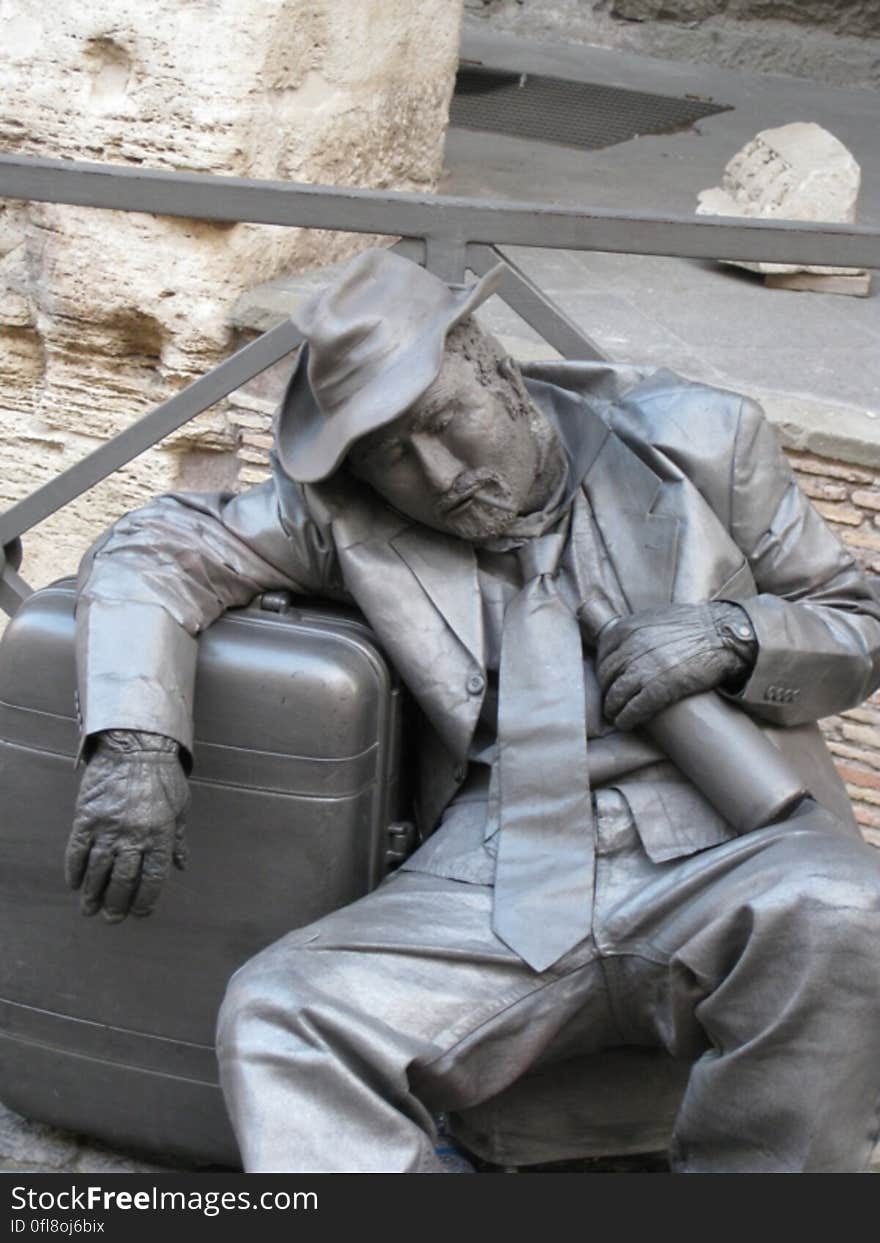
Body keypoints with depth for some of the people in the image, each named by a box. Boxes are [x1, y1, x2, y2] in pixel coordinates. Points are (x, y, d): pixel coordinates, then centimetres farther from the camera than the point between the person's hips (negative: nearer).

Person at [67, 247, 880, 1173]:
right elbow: (150, 552, 9)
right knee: (277, 1012, -22)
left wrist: (733, 635, -7)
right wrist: (133, 745, -9)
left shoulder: (696, 440, 8)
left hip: (730, 849, -1)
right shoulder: (345, 516, 11)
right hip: (501, 881, 2)